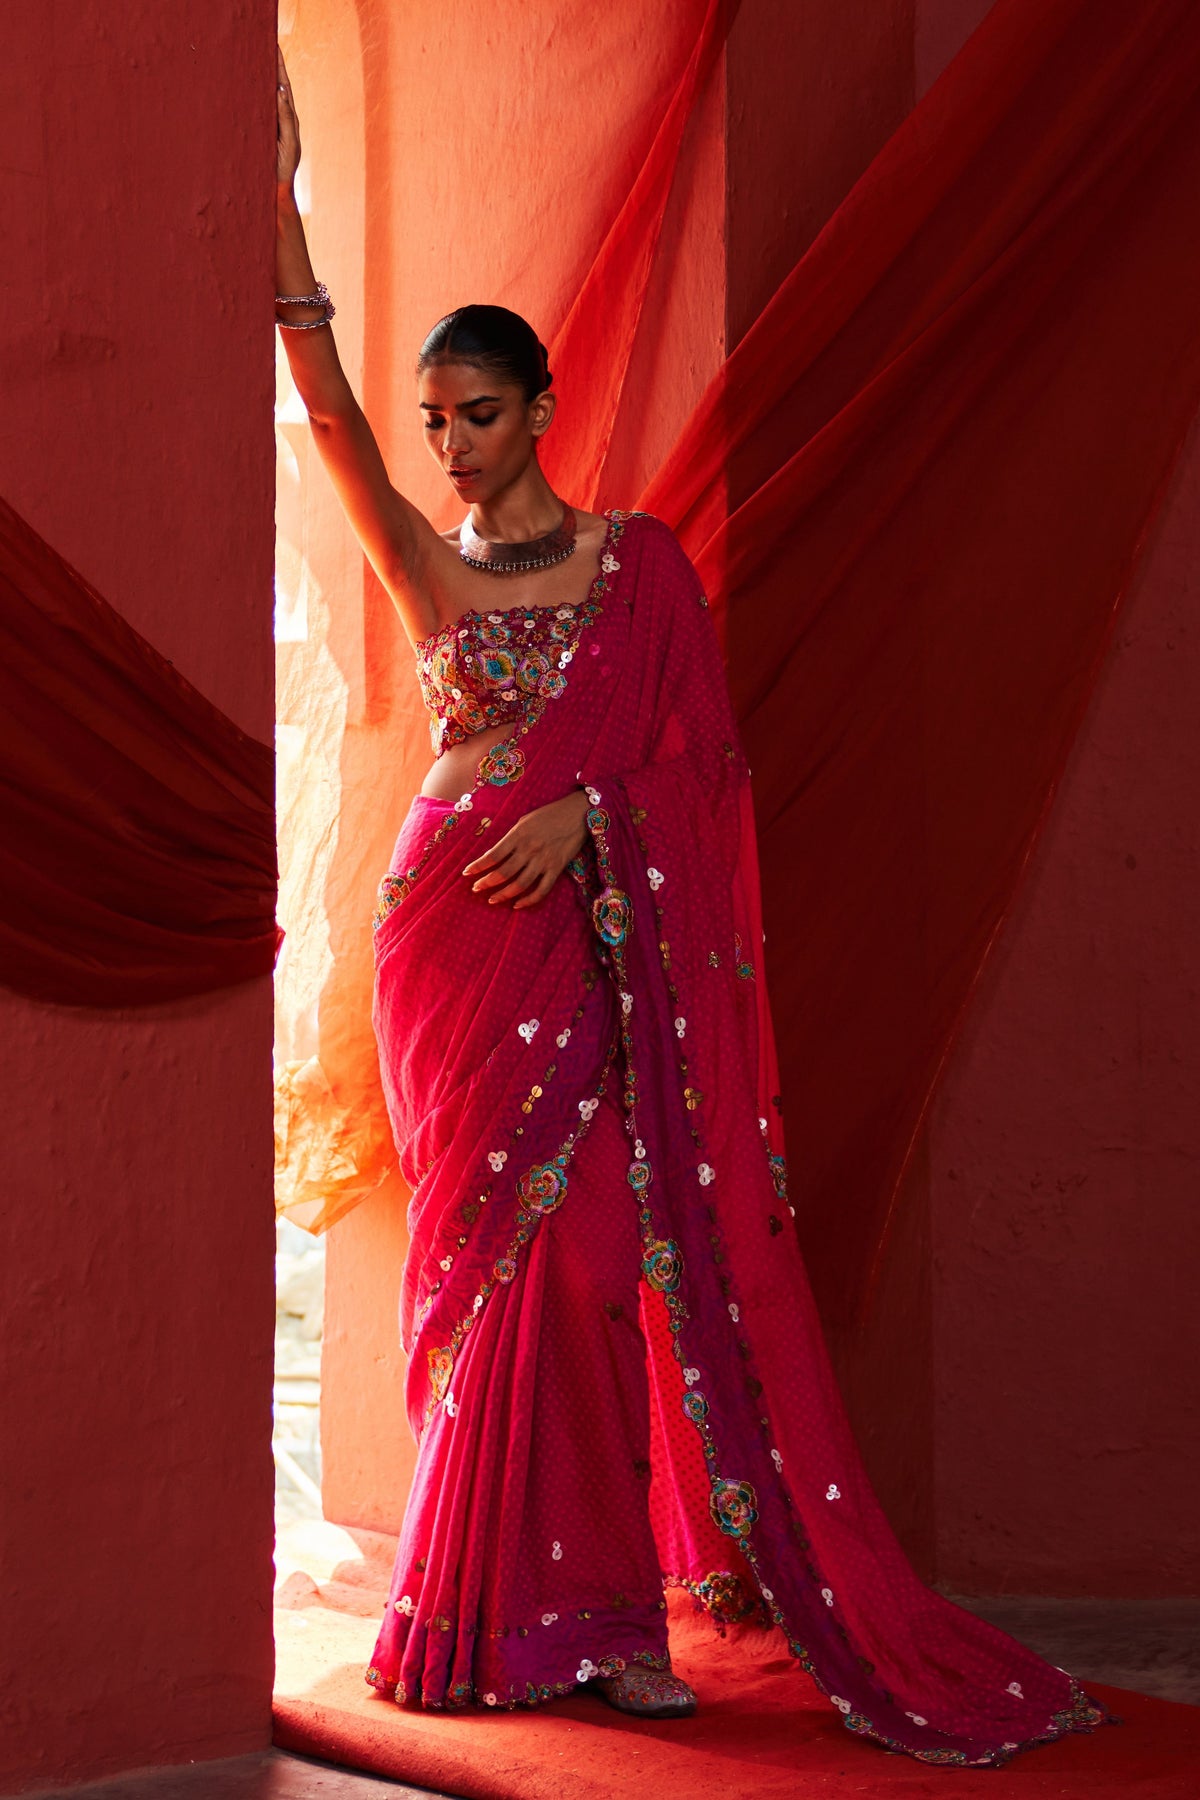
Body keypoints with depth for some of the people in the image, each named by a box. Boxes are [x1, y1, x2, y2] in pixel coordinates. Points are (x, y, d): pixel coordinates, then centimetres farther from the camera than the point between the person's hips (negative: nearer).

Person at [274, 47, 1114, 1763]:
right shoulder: (429, 569, 12)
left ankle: (598, 1603, -5)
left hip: (582, 935, -2)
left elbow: (702, 762, 1)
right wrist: (280, 213, -9)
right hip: (446, 930, 2)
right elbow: (328, 412, -1)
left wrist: (584, 813, -17)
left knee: (582, 1249, -9)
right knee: (488, 1254, 2)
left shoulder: (637, 560, 5)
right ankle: (498, 1617, 7)